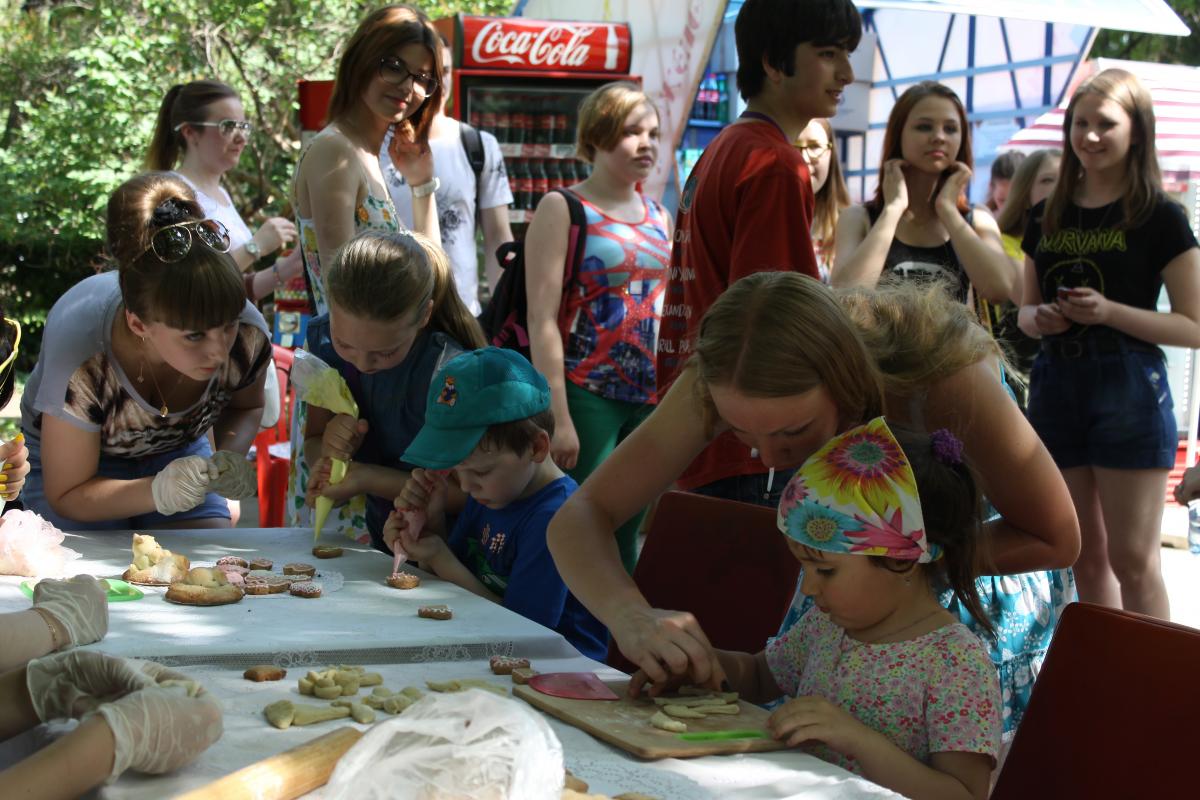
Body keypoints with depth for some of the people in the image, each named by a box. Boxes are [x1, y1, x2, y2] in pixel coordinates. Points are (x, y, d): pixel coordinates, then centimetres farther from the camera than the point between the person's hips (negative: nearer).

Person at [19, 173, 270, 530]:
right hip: (87, 464, -2)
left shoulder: (248, 335, -27)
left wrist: (232, 456, -23)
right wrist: (158, 492, -42)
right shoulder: (80, 360, -38)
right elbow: (67, 495, -24)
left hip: (178, 452, 2)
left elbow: (246, 407, 0)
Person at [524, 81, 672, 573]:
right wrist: (559, 418, -16)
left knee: (627, 536, 10)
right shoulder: (563, 210, -2)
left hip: (650, 399, 5)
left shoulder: (659, 218, 15)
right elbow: (543, 321, -9)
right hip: (587, 397, -5)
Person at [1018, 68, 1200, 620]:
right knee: (1085, 556, 11)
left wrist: (1110, 312, -18)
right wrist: (1038, 319, -3)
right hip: (1056, 384, 5)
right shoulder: (1046, 217, 11)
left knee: (1132, 559, -4)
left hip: (1129, 384, -5)